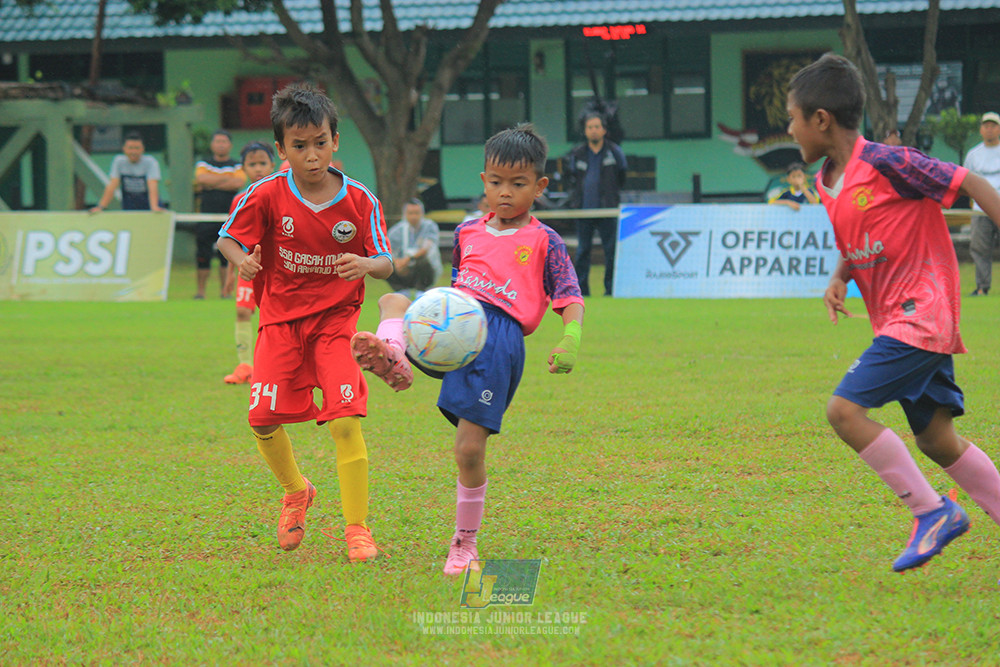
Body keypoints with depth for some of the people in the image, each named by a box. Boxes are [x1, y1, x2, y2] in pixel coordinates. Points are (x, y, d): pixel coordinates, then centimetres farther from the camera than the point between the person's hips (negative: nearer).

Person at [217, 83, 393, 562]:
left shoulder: (359, 200, -7)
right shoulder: (267, 195, -8)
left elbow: (386, 264, -2)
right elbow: (228, 238, 2)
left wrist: (368, 264, -26)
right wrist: (241, 260, -21)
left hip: (335, 320, -1)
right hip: (280, 319, 1)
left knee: (345, 422, -16)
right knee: (264, 421, -5)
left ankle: (357, 528, -7)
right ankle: (296, 491, 27)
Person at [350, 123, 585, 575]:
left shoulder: (544, 242, 8)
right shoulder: (468, 232, 21)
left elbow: (570, 298, 3)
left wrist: (570, 340, -14)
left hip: (501, 337, -5)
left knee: (469, 450, -8)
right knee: (393, 302, -23)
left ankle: (464, 544, 8)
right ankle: (393, 359, -52)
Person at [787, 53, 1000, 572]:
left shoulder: (886, 163, -16)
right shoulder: (828, 182, 10)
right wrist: (838, 279, 3)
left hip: (920, 314, -9)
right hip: (901, 319, 9)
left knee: (844, 409, -16)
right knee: (935, 437, 9)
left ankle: (933, 512, -9)